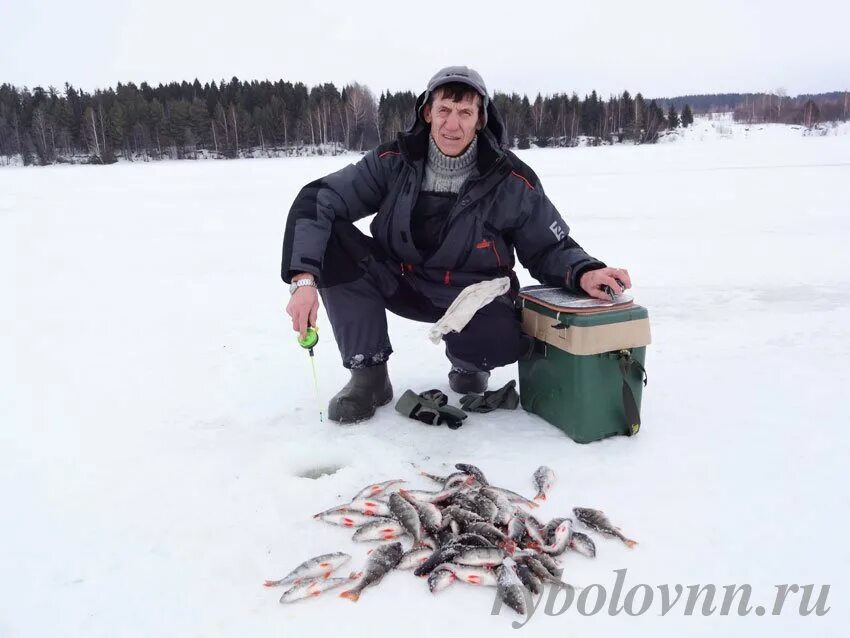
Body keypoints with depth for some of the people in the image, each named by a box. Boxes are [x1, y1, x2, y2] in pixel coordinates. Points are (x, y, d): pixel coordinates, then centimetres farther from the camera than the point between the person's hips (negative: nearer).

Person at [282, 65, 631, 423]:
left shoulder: (511, 181, -15)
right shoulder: (394, 161, -13)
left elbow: (550, 249, -6)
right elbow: (317, 201, -18)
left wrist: (583, 273, -30)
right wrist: (304, 279, -33)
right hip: (399, 283, 2)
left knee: (501, 341, -36)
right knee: (329, 236, -22)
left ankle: (467, 363, 8)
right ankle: (368, 373, -9)